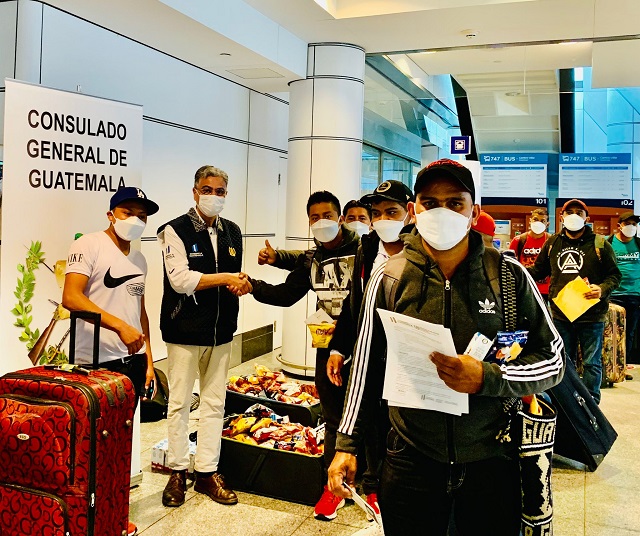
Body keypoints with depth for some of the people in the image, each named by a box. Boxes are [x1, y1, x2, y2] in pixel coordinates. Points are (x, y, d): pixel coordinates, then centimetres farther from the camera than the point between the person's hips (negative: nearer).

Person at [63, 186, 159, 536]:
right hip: (97, 363, -6)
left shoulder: (139, 259, 15)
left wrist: (149, 358, 15)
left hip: (133, 361, 6)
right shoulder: (89, 245, -7)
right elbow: (70, 298, -20)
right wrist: (120, 326, -27)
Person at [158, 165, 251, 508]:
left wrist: (240, 284, -3)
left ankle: (207, 472, 21)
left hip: (220, 330, 5)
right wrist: (225, 278, -17)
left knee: (214, 403, 9)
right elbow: (181, 280, -16)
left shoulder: (232, 232, 12)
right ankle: (178, 472, 20)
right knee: (179, 403, 5)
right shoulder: (176, 230, -6)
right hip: (185, 329, -5)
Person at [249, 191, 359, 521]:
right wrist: (252, 285, -4)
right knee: (333, 418, 14)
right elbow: (285, 295, 10)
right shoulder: (310, 260, 6)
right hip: (328, 346, 4)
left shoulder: (362, 250, -11)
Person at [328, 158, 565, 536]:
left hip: (492, 459, 0)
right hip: (411, 460, 0)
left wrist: (487, 378, -20)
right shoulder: (388, 278, -4)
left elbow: (553, 359, -3)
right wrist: (347, 444, 4)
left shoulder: (509, 274, -6)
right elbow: (366, 367, 4)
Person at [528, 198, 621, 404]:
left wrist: (602, 289, -18)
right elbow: (538, 270, 16)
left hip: (591, 315, -3)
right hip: (560, 314, 3)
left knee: (591, 363, 6)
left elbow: (614, 275, 1)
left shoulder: (600, 244, -2)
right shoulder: (552, 243, 8)